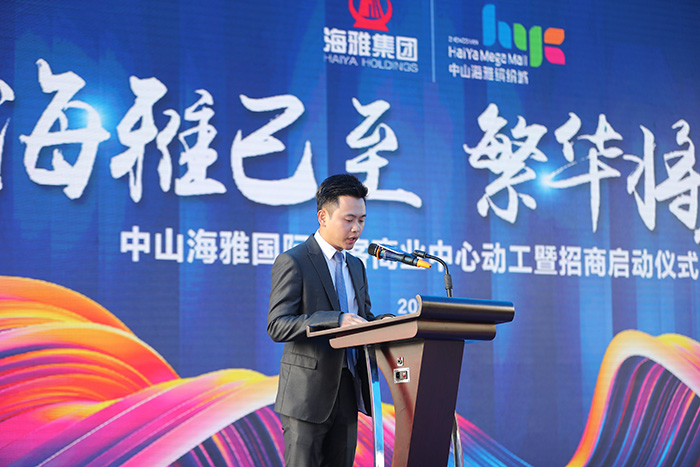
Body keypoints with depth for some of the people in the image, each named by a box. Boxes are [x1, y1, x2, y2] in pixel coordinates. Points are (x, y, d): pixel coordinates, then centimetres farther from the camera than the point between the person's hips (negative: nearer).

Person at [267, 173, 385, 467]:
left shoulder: (355, 266, 17)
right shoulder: (292, 262, -8)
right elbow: (277, 326, -16)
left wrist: (382, 323, -3)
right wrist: (336, 320, -27)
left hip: (347, 395, 7)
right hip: (308, 394, -7)